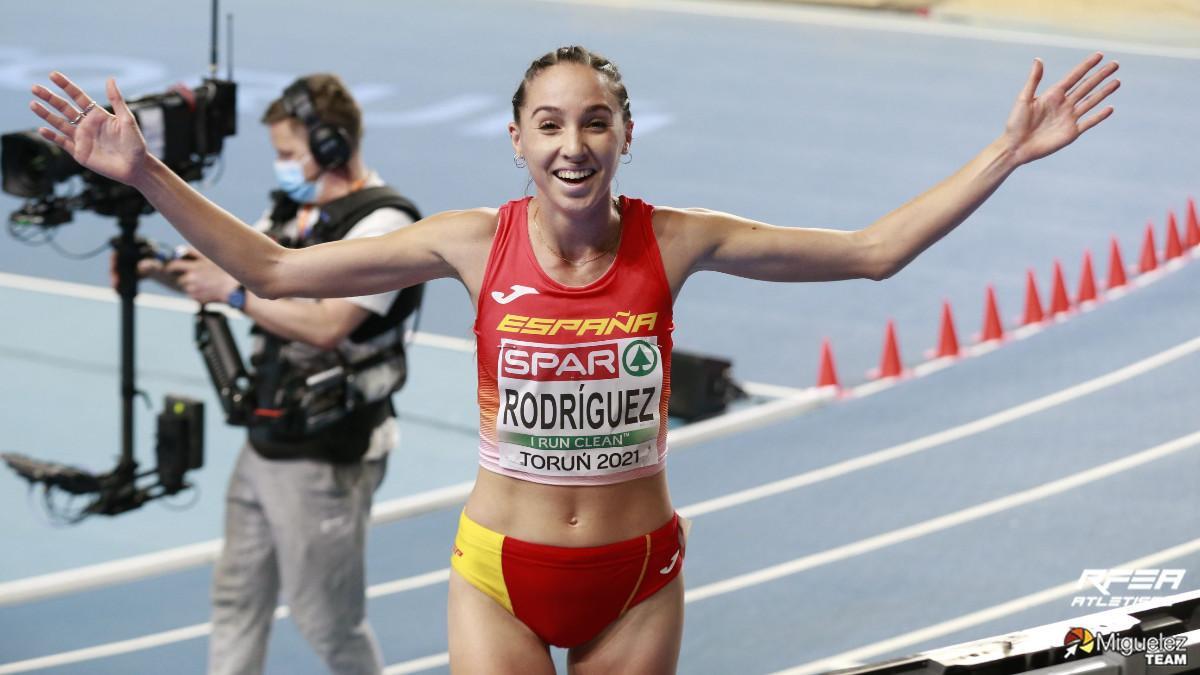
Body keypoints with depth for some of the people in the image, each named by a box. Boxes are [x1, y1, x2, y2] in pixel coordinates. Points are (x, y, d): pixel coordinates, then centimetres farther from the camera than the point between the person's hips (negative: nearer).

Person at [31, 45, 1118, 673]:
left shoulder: (673, 242, -7)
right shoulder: (474, 244, -8)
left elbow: (872, 251, -1)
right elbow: (273, 270, -3)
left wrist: (1009, 153, -6)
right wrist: (144, 174, -9)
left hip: (637, 576, 1)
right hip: (500, 574, -1)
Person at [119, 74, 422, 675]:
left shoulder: (382, 224, -16)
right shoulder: (292, 208, 11)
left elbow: (326, 325, -25)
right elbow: (226, 276, 15)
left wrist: (234, 289, -21)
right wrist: (162, 271, -4)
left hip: (327, 459, -9)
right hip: (266, 444, 9)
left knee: (328, 620, 1)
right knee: (237, 599, 12)